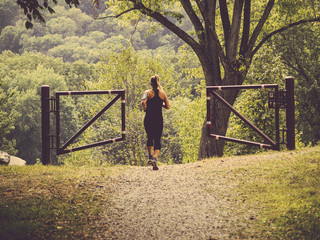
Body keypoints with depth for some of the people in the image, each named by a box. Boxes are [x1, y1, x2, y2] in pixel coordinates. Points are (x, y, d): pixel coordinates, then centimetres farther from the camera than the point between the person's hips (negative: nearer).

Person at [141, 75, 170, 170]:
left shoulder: (148, 92, -3)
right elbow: (168, 107, 7)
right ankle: (155, 158, -20)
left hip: (149, 118, -1)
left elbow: (143, 102, -22)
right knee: (157, 141, 2)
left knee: (150, 138, 21)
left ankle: (150, 157, 16)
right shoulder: (163, 93, 3)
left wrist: (144, 108, -3)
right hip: (159, 119, 1)